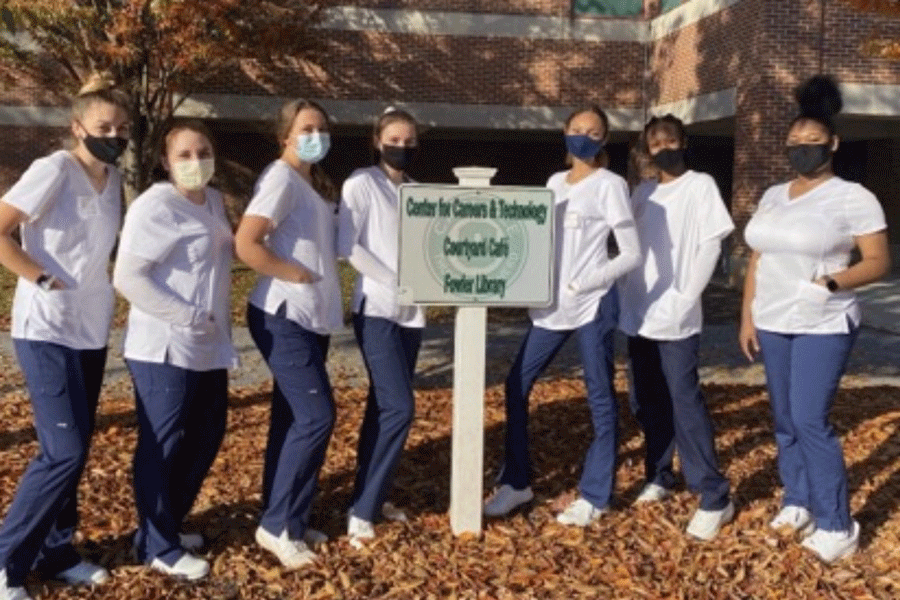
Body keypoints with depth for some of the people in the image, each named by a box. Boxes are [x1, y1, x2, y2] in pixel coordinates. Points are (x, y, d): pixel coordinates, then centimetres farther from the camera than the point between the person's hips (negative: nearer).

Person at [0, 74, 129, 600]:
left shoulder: (115, 180, 8)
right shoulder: (54, 169, -13)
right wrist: (45, 280, -16)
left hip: (92, 330, 7)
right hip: (47, 331, -7)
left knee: (75, 449, 12)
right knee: (64, 451, -11)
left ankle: (56, 552, 26)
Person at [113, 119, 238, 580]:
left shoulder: (215, 201, 11)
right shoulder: (156, 206, -14)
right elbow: (126, 278, -21)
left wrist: (219, 326, 14)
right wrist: (187, 316, -20)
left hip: (209, 347, 9)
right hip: (165, 349, -9)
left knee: (205, 437, 16)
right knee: (160, 446, 1)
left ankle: (168, 524, 34)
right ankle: (158, 546, 15)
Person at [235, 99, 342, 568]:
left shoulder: (315, 183, 16)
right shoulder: (281, 178, -13)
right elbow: (245, 243, -23)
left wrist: (320, 285, 3)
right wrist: (294, 275, -15)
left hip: (312, 317, 9)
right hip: (284, 317, -9)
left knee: (292, 418, 12)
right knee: (316, 416, -10)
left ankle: (284, 519, 22)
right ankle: (278, 525, 2)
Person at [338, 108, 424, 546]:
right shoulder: (361, 183, -3)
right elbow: (346, 246, -11)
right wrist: (394, 281, -15)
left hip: (411, 312, 6)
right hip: (376, 309, -6)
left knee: (384, 406, 10)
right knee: (398, 408, -14)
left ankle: (373, 496, 20)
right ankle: (361, 509, -5)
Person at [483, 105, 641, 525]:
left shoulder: (610, 185, -5)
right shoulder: (555, 183, 14)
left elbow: (632, 254, -10)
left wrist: (584, 284, -17)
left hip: (592, 305, -6)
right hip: (551, 306, 7)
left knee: (599, 398, 3)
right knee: (516, 387, 6)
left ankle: (595, 495, 14)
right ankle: (516, 482, 20)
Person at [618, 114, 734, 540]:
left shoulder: (700, 186, -1)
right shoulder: (642, 192, 13)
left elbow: (711, 246, -7)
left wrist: (684, 298, -12)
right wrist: (625, 291, -1)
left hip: (675, 317, -5)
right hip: (638, 313, 5)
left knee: (685, 403, -8)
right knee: (646, 402, 11)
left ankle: (714, 498, -2)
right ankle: (659, 475, 27)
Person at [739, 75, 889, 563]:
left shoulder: (853, 197, -8)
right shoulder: (772, 197, 10)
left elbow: (879, 262, -10)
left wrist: (834, 280, -27)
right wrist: (747, 316, 10)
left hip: (824, 327, -6)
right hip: (773, 324, 6)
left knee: (810, 421, -10)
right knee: (785, 420, 11)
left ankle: (837, 525, 2)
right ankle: (797, 503, 26)